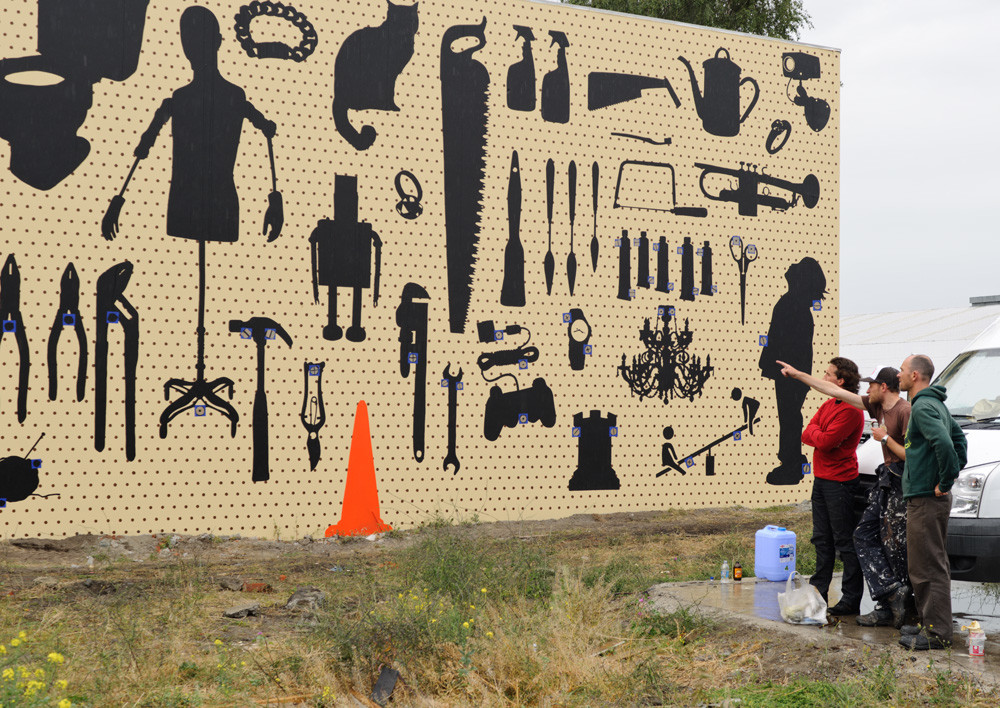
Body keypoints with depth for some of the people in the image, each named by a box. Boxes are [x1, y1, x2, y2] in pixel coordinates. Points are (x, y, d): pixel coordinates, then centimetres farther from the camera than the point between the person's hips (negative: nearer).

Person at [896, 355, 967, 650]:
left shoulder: (923, 407, -17)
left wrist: (945, 481, -22)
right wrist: (955, 469, 20)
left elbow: (944, 443, -32)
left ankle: (937, 633, -6)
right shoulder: (936, 405, 17)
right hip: (931, 498, 11)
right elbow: (958, 438, 28)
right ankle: (928, 623, 25)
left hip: (927, 501, -11)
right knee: (929, 565, 17)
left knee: (929, 567, -8)